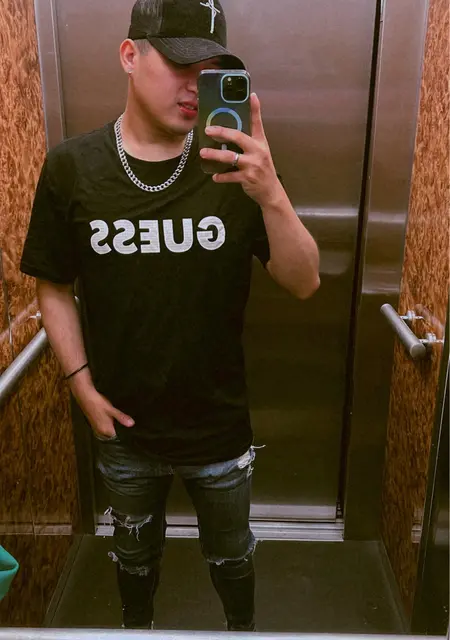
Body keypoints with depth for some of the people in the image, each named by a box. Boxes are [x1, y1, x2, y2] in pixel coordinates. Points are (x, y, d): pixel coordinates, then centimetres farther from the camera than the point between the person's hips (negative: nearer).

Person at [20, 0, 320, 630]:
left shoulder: (235, 165, -12)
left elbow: (304, 283, -15)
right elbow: (54, 288, -2)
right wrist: (83, 386, -8)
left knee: (231, 554, 25)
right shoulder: (71, 166, -10)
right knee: (135, 550, 28)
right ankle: (136, 624, 59)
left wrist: (271, 195, -31)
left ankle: (243, 627, 56)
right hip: (124, 430, 1)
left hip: (220, 428, 0)